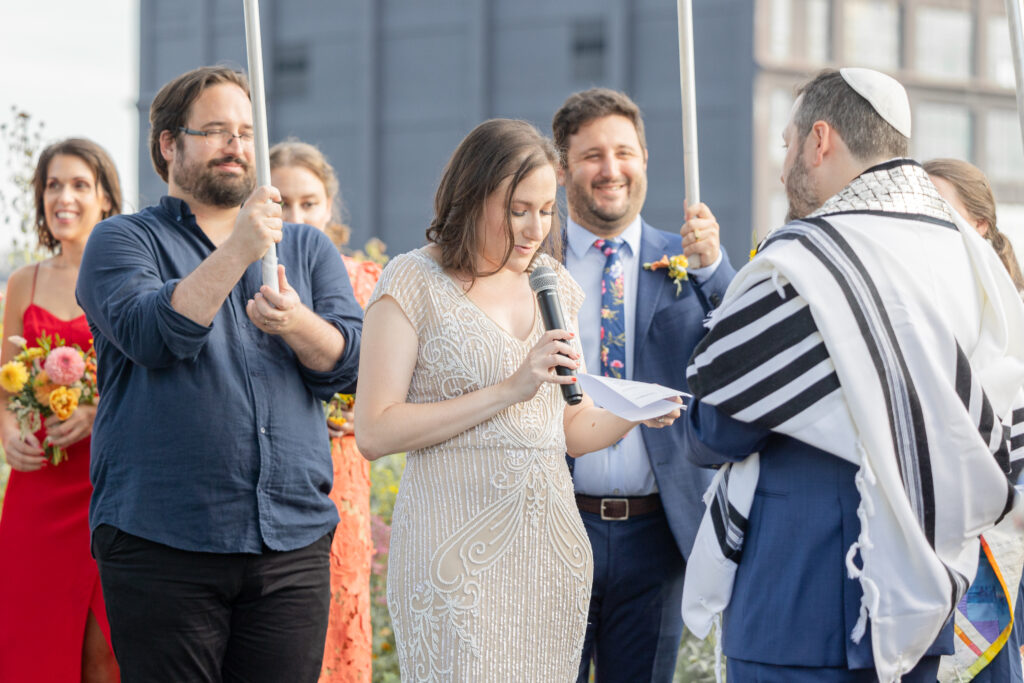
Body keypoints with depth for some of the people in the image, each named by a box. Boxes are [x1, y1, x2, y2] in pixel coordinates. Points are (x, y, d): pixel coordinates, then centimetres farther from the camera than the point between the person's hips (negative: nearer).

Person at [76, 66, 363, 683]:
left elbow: (353, 361, 4)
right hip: (163, 542, -3)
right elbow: (148, 333, -12)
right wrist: (239, 250, -20)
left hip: (292, 541, 3)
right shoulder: (123, 241, 8)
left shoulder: (308, 248, 19)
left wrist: (294, 322, -17)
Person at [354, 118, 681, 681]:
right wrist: (508, 390, -15)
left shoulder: (553, 284, 14)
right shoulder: (415, 281, -4)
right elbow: (373, 432, -13)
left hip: (552, 543, 5)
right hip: (456, 544, -5)